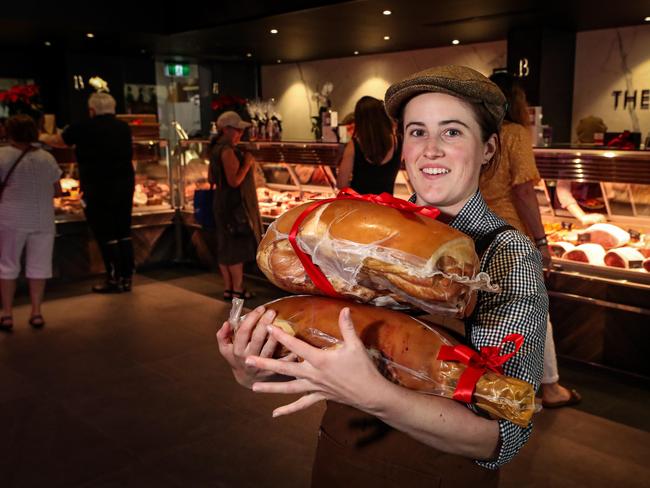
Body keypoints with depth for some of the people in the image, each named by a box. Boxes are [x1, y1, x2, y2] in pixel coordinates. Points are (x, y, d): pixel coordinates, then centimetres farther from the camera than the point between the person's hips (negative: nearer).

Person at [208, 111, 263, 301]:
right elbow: (234, 181, -25)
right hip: (235, 204, -10)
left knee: (225, 248, 12)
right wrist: (247, 163, -15)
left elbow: (211, 179, 16)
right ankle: (238, 290, 5)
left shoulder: (216, 149, 11)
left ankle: (228, 288, 20)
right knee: (238, 247, -2)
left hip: (222, 202, 10)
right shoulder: (227, 151, -19)